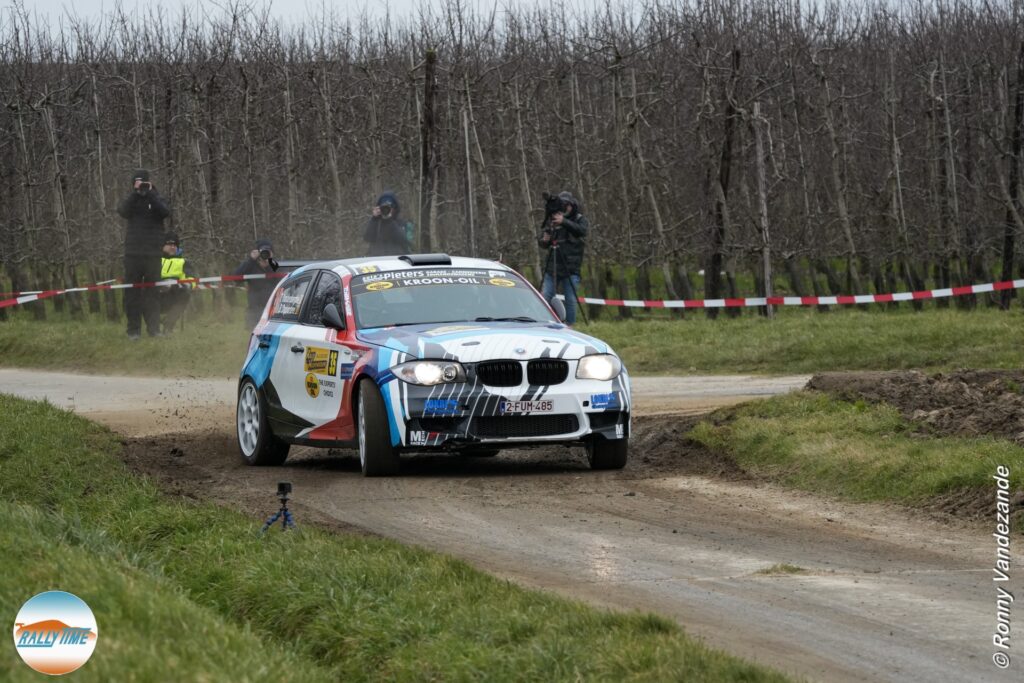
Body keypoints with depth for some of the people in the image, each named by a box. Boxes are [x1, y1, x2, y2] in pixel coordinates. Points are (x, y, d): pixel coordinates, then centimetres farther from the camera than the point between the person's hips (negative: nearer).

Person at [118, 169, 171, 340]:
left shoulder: (156, 199, 9)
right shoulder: (131, 200, 11)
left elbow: (165, 212, -12)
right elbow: (123, 211, -10)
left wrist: (149, 193, -16)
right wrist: (136, 192, -16)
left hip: (153, 253, -1)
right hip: (133, 253, 1)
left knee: (153, 293, -1)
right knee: (132, 292, -2)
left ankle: (154, 328, 2)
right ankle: (133, 330, 0)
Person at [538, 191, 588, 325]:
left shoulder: (579, 219, 4)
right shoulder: (551, 220, 10)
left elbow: (582, 230, -20)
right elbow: (541, 243, 13)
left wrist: (564, 222, -28)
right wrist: (544, 240, -11)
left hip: (571, 269, -2)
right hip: (552, 267, 2)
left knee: (570, 300, -1)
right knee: (544, 298, -4)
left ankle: (570, 327, 8)